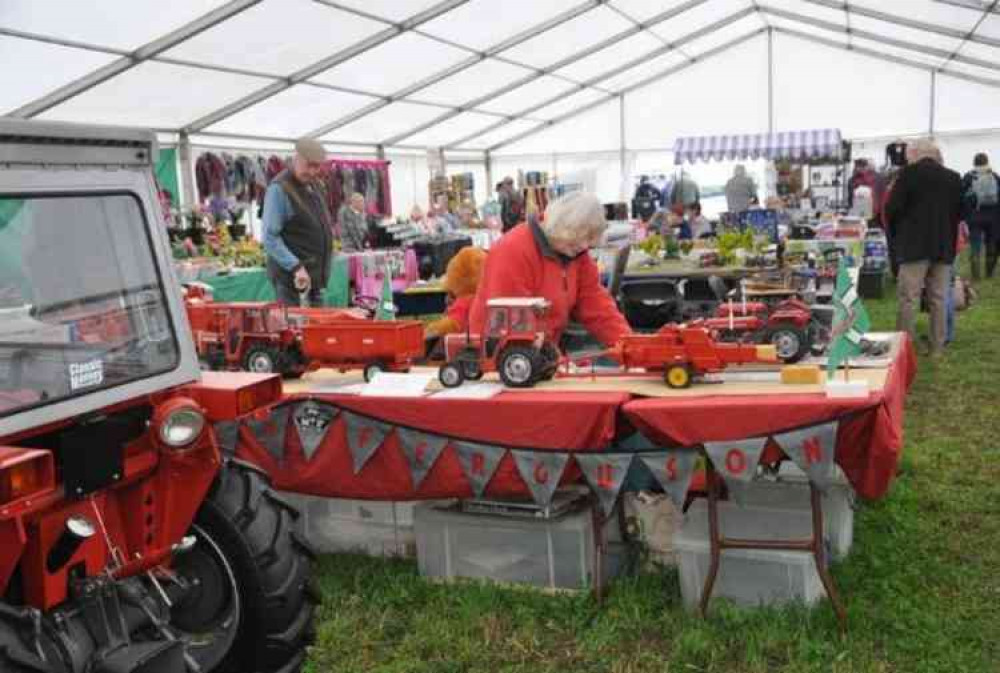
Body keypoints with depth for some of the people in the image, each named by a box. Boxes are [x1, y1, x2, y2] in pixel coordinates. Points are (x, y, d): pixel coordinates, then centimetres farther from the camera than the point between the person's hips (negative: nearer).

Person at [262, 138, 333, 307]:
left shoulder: (315, 185, 12)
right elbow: (270, 238, -18)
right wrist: (296, 267, -25)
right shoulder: (279, 189, -13)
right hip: (291, 278, -8)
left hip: (316, 277, 8)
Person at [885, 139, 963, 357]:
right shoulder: (954, 178, 8)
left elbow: (892, 208, -9)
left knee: (909, 299, -2)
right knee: (938, 299, 9)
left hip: (915, 245, -5)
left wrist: (896, 233, 7)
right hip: (944, 247, 5)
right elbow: (960, 212, 13)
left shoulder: (908, 173, -7)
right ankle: (937, 348, 13)